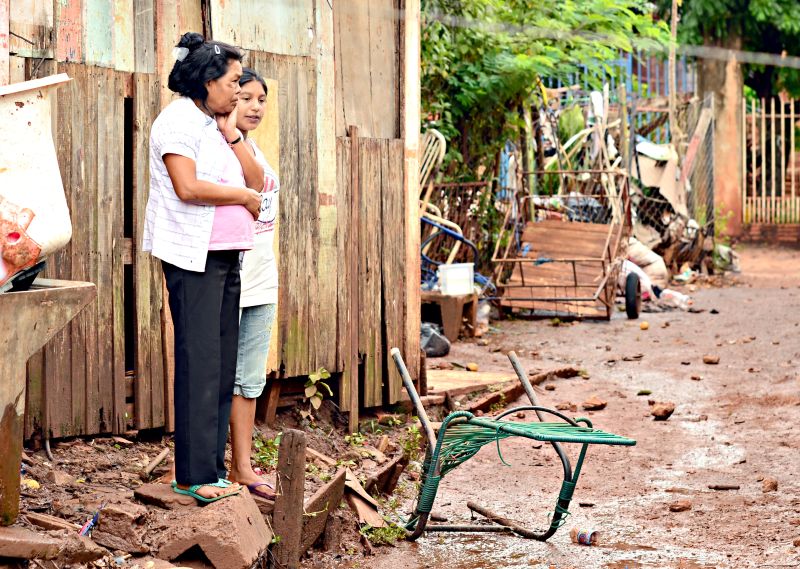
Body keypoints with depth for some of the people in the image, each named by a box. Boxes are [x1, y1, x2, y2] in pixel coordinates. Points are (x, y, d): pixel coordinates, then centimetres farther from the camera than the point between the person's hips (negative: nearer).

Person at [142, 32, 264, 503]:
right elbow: (187, 186, -19)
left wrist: (232, 134, 4)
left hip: (226, 256, 9)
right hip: (194, 256, -9)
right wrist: (245, 195, -8)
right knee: (200, 363, -10)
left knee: (223, 365, 8)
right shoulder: (179, 120, -7)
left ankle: (213, 468, 12)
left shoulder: (216, 125, 20)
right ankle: (195, 475, -8)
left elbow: (257, 181, 14)